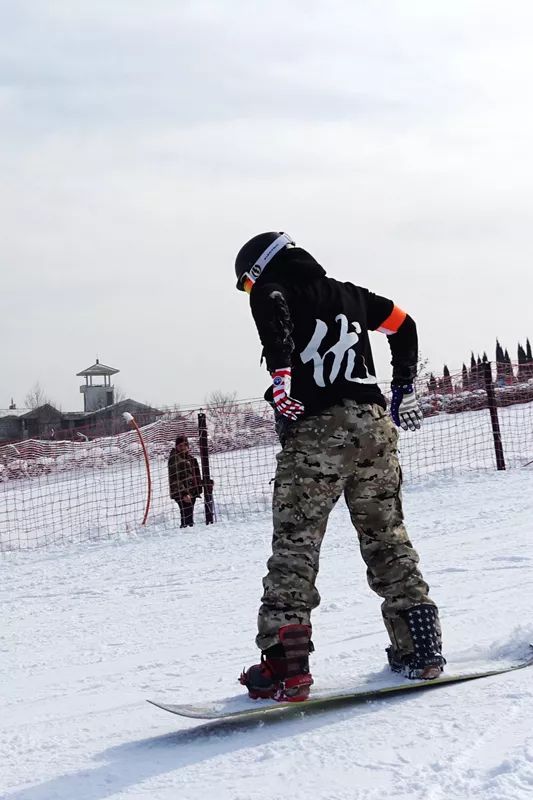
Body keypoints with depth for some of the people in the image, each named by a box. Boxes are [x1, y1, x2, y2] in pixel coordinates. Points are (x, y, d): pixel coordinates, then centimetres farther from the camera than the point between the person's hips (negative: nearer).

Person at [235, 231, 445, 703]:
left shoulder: (273, 289, 6)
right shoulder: (349, 295, 23)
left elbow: (271, 308, -19)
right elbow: (404, 327, 34)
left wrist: (281, 373, -26)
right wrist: (405, 389, 40)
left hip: (316, 432, -5)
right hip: (375, 426, 6)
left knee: (294, 547, -4)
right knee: (387, 539, 12)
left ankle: (286, 665, -10)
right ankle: (420, 648, 9)